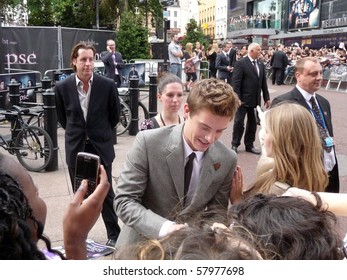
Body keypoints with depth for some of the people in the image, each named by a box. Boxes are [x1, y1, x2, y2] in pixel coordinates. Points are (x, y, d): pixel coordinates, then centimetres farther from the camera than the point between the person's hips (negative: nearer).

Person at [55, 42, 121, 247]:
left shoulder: (107, 85, -9)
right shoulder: (62, 87, -5)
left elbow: (114, 115, 6)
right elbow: (62, 117, 12)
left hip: (101, 146, -1)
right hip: (75, 148, 2)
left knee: (106, 192, 5)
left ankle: (114, 234, 20)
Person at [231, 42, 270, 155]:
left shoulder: (261, 65, 11)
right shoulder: (241, 63, -9)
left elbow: (263, 82, 13)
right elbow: (236, 82, -14)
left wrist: (266, 98, 10)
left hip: (256, 100, 6)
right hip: (244, 99, -6)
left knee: (252, 123, 11)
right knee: (239, 122, 1)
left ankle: (249, 145, 23)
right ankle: (235, 144, 15)